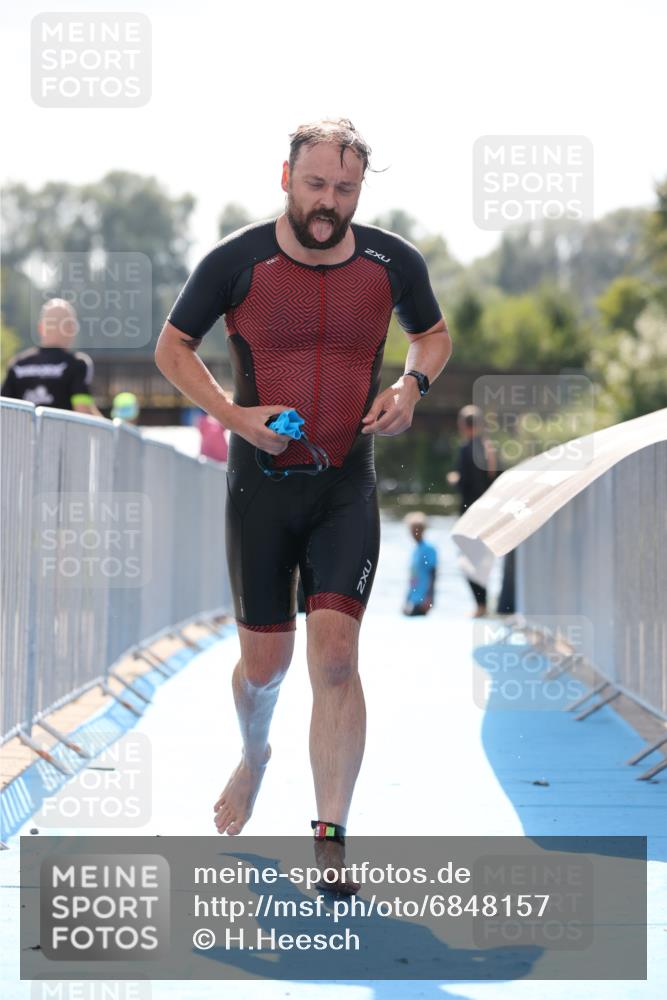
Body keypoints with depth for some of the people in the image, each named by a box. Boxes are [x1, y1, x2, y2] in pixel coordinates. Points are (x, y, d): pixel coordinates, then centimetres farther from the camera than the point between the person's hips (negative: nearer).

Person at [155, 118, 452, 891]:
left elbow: (434, 333, 18)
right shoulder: (237, 261, -8)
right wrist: (232, 413, -13)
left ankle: (330, 841, -10)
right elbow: (172, 347, 3)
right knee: (265, 664, 8)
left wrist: (412, 383, -4)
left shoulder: (393, 263, -1)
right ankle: (254, 757, 43)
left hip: (347, 486, 0)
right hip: (261, 484, 0)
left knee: (335, 655, -14)